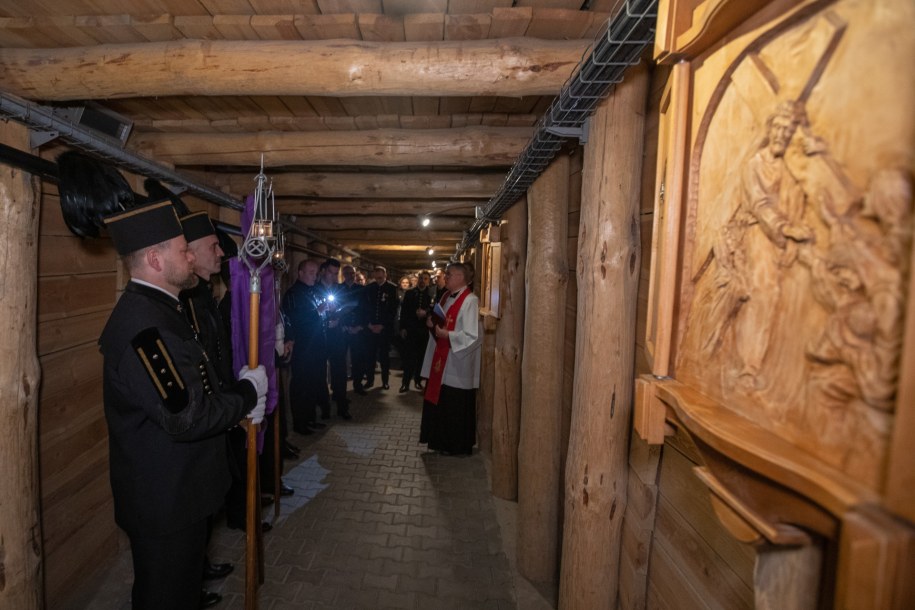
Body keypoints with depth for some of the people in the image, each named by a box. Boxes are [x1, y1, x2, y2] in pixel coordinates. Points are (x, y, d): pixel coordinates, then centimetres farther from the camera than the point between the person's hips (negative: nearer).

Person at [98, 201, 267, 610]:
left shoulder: (157, 309, 4)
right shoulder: (142, 325, -29)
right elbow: (187, 417, -32)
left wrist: (240, 401, -2)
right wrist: (248, 391, -17)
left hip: (178, 488, 9)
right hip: (164, 499, -9)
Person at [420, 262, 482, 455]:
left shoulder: (470, 301, -17)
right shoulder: (446, 297, 10)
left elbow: (473, 336, -21)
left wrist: (446, 335, -23)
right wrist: (433, 324, -2)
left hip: (457, 364, -8)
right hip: (441, 360, 9)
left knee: (455, 408, 4)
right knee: (439, 402, 17)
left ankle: (457, 446, 22)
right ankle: (442, 441, 34)